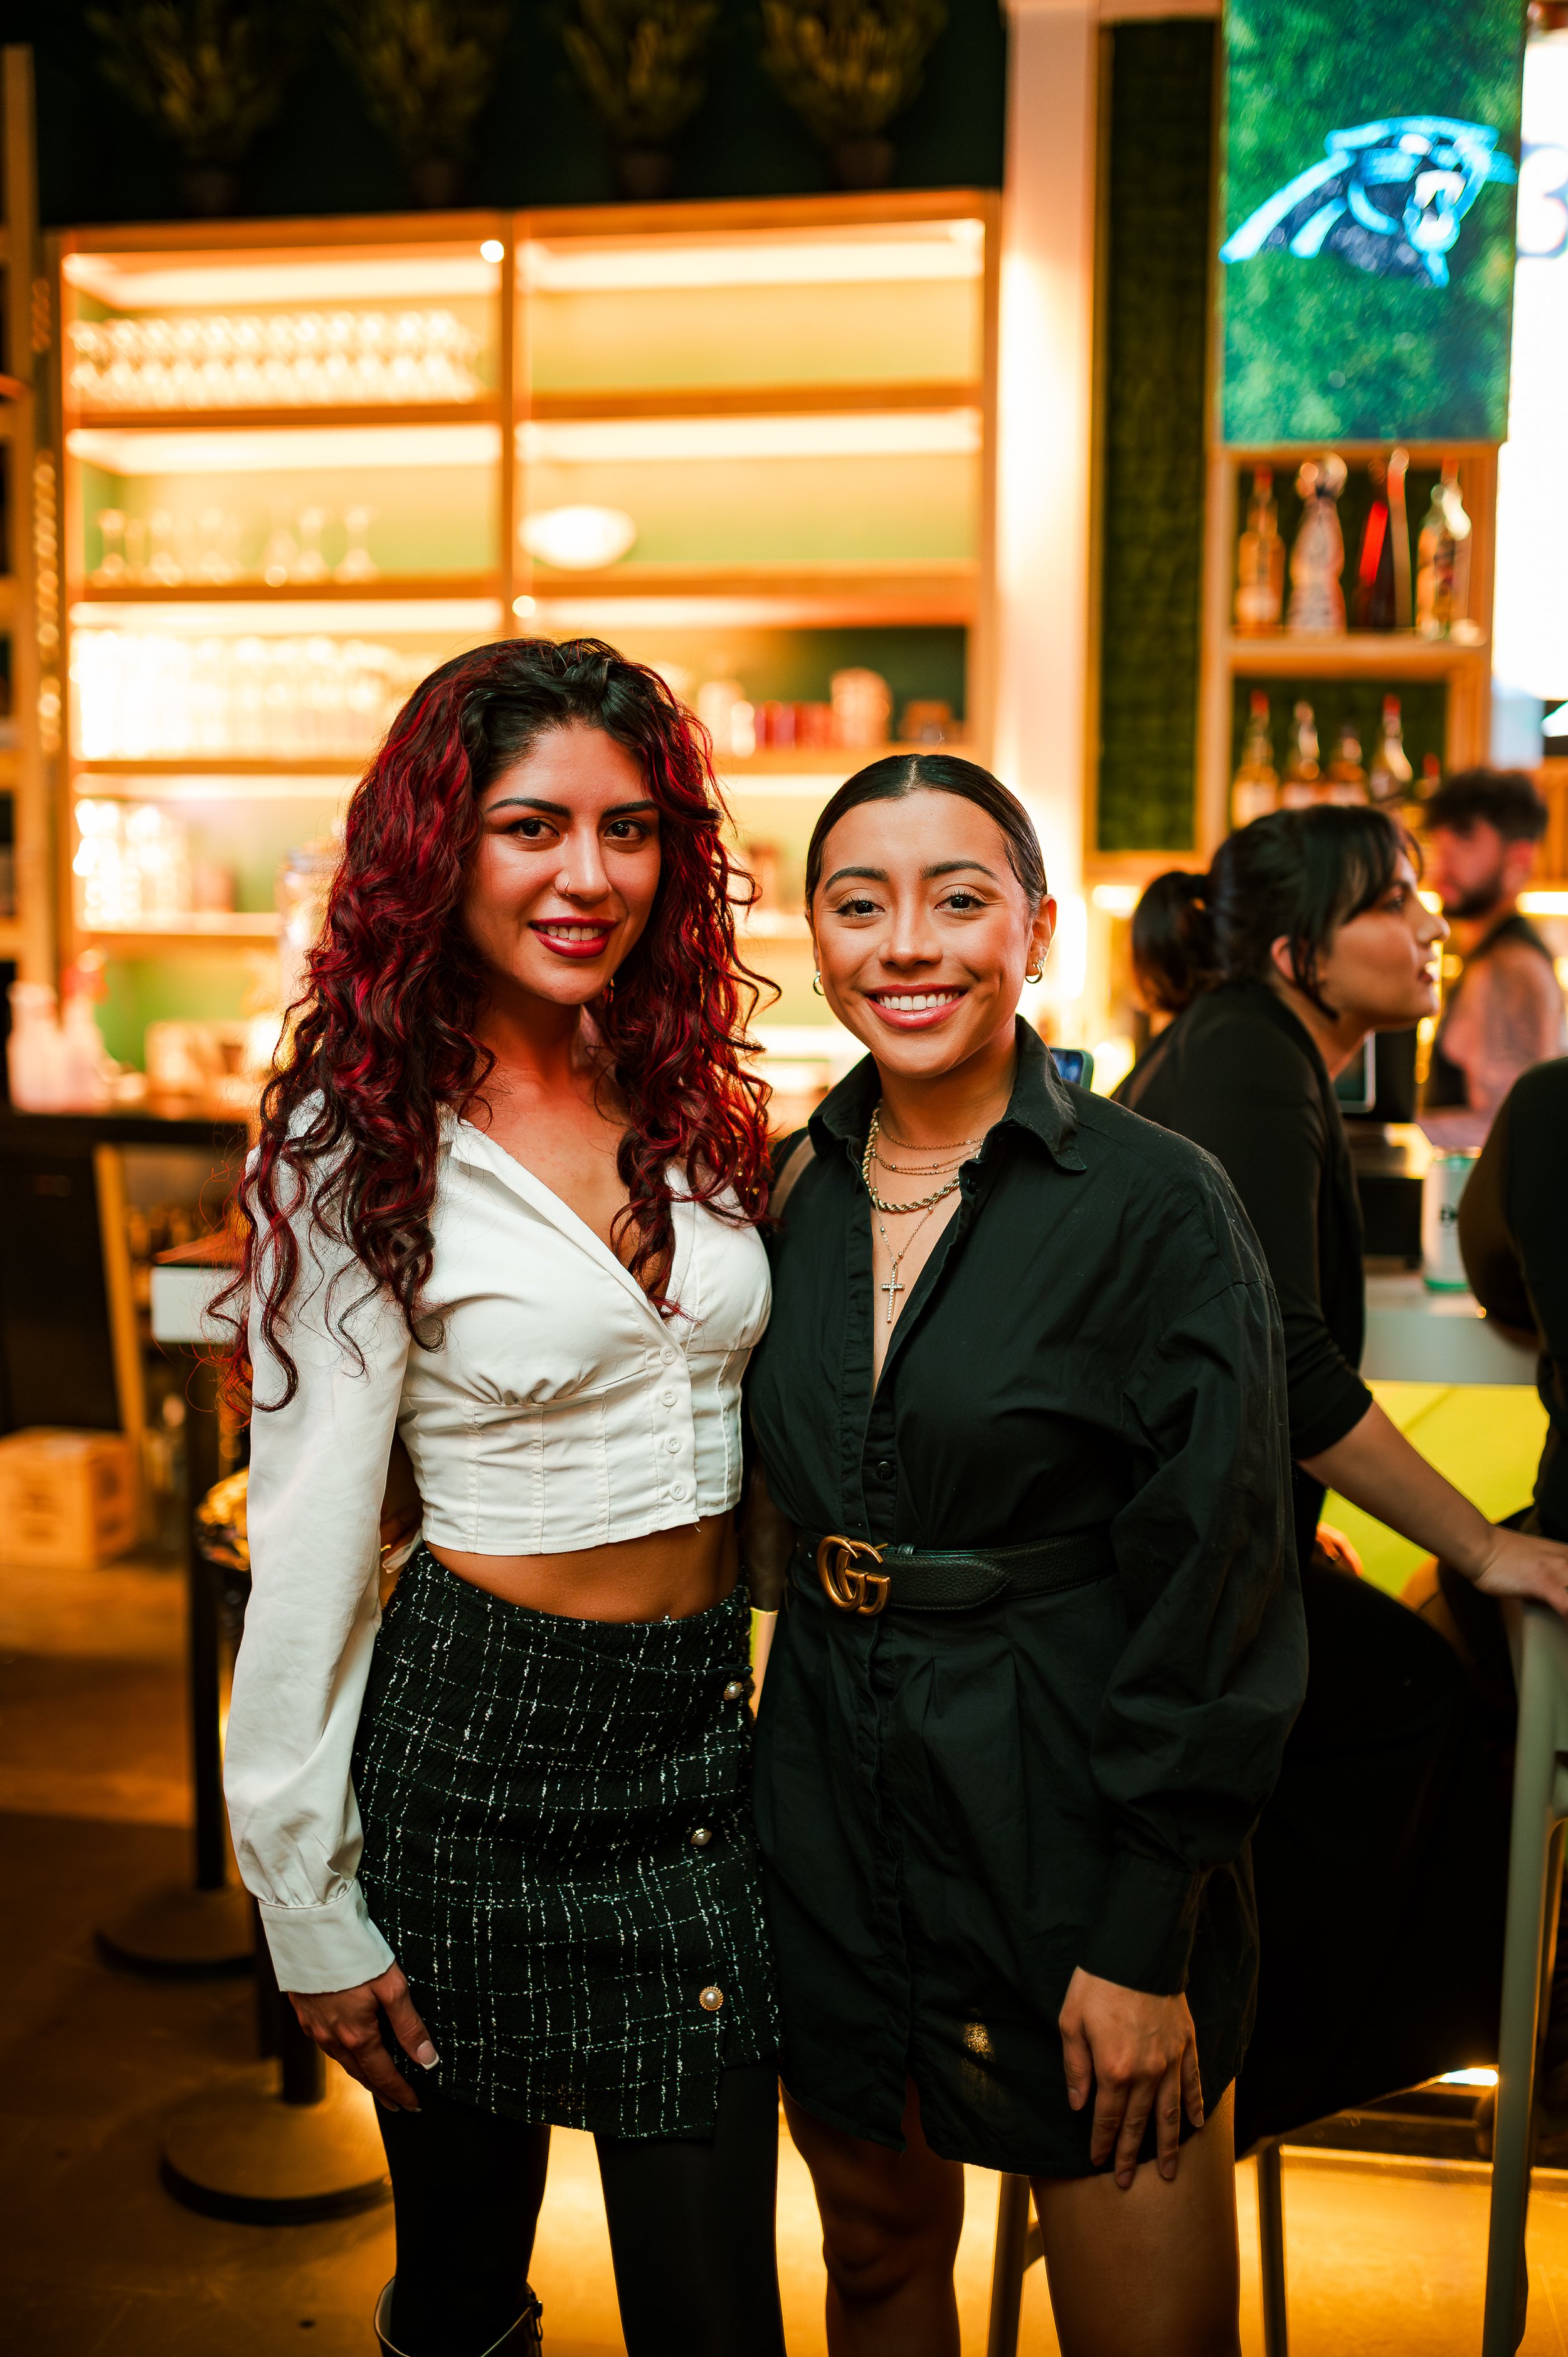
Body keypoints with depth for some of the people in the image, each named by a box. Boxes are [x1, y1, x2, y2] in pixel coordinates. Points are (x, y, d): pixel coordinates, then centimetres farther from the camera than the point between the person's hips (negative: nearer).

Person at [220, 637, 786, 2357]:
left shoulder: (694, 1103, 4)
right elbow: (305, 1553, -10)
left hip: (701, 1732, 4)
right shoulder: (359, 1152, -11)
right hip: (477, 1743, -4)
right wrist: (312, 1910, -8)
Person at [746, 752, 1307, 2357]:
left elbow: (1216, 1603, -12)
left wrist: (1146, 1941, -13)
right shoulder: (791, 1197, 2)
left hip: (1066, 1824, -4)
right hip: (831, 1814, 5)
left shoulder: (1155, 1204, -13)